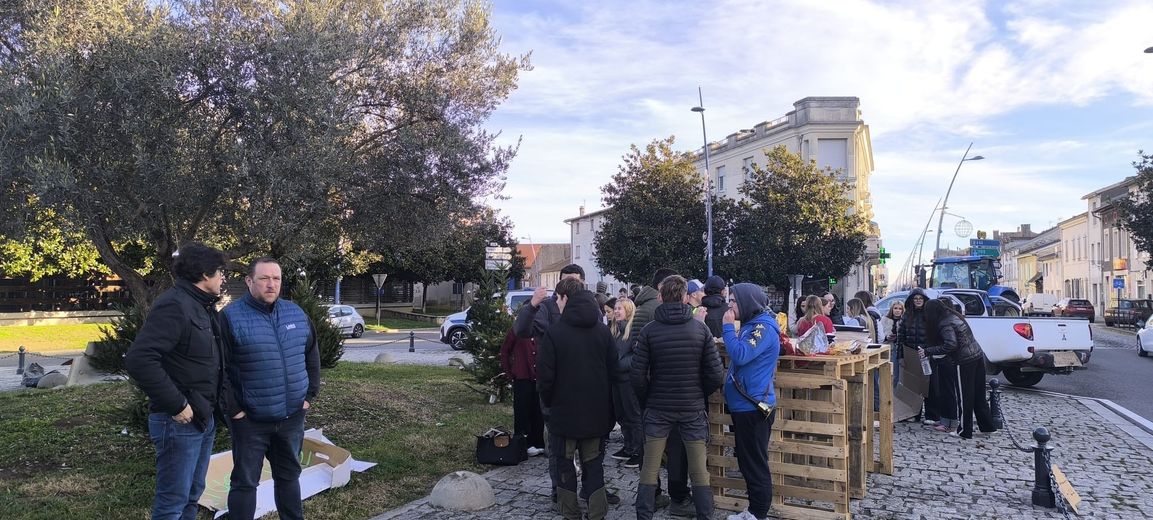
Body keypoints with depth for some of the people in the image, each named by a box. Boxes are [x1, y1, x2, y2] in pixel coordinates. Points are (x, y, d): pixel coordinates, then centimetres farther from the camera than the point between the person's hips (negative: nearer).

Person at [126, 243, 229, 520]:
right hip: (179, 421, -9)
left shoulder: (203, 307, 12)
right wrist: (176, 405, -24)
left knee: (192, 495, 20)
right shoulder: (174, 305, -18)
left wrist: (225, 392, 8)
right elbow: (139, 359, -28)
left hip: (204, 418, 9)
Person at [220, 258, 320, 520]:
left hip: (292, 417, 4)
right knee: (245, 482, 7)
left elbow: (312, 357, 13)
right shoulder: (231, 316, -11)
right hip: (250, 420, -4)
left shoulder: (296, 313, 5)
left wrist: (309, 395, 8)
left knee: (289, 476, 18)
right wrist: (233, 408, -12)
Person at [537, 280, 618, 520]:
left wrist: (547, 401, 5)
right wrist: (606, 404, 13)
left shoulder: (554, 332, -14)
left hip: (564, 410, -4)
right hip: (597, 411, 4)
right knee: (594, 464, 13)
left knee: (564, 464, 11)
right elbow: (614, 370, 4)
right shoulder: (603, 330, 0)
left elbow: (545, 375, -13)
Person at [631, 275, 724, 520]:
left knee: (649, 469, 8)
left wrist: (646, 401, 7)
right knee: (699, 471, 9)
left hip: (658, 408, 0)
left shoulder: (649, 331, -8)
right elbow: (715, 375, -7)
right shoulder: (701, 329, -6)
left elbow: (638, 376, -10)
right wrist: (700, 396, 10)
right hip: (693, 408, 1)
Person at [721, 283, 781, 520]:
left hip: (754, 407, -10)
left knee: (756, 465, 0)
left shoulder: (764, 327, -15)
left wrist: (728, 327, -16)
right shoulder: (751, 325, 14)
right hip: (744, 405, 10)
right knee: (746, 462, 16)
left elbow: (740, 355, -25)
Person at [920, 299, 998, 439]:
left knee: (965, 397, 2)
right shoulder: (955, 316, 12)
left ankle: (965, 431, 10)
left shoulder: (945, 324, -15)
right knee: (978, 395, 17)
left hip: (965, 362, -8)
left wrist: (928, 351, -18)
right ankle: (987, 426, 25)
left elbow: (951, 345, -24)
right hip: (978, 356, 8)